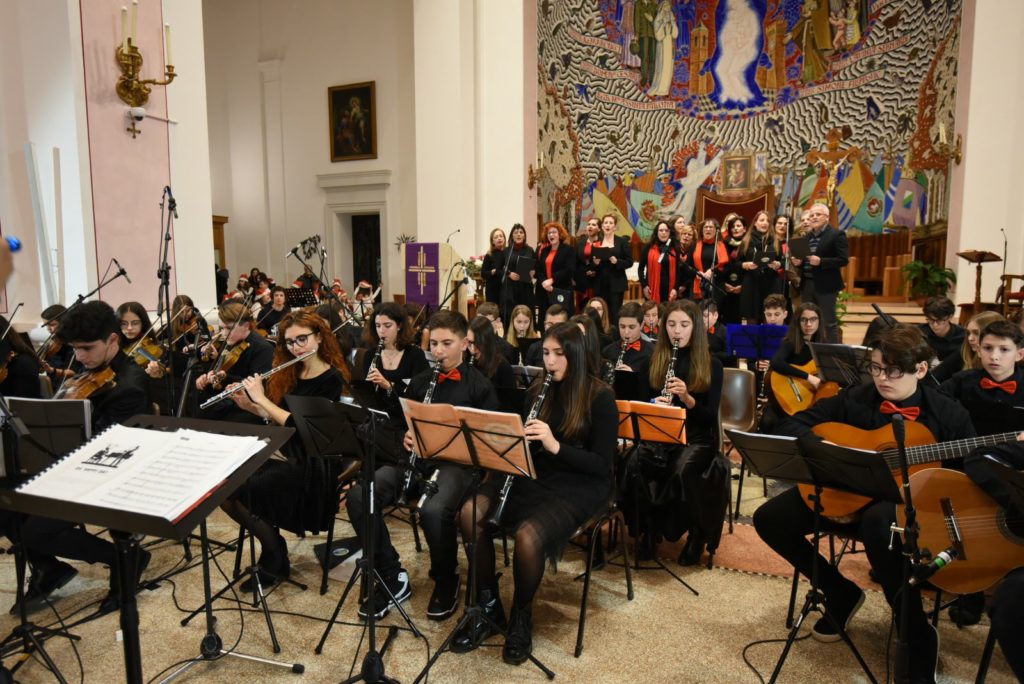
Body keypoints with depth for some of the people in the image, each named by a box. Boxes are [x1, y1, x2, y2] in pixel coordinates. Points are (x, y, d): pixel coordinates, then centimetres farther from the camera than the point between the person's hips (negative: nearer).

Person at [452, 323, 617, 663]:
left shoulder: (600, 397, -10)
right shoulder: (539, 390, 7)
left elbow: (602, 464, -12)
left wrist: (556, 446, -26)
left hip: (580, 485, -5)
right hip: (536, 476, 6)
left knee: (527, 536, -33)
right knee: (471, 513, -19)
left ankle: (521, 619, -4)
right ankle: (487, 607, -2)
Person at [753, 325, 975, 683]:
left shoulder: (948, 414, -5)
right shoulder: (854, 399, -3)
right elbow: (792, 426, -3)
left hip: (906, 500, -4)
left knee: (878, 524, -41)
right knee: (770, 518, -9)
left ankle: (918, 639, -20)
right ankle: (842, 593, 13)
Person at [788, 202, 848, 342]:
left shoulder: (837, 234, -6)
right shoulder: (807, 236, 15)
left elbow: (843, 260, -13)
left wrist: (820, 261, -23)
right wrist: (797, 261, -1)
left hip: (825, 285, -7)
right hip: (807, 284, 7)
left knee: (829, 322, -2)